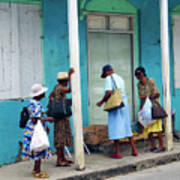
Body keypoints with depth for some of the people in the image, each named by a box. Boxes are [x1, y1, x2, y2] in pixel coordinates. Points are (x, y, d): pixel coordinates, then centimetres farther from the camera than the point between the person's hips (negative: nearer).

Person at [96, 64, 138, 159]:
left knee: (115, 128, -1)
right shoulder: (120, 78, 17)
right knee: (127, 127, 13)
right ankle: (134, 150, 14)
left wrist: (102, 101, -6)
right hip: (124, 104, 7)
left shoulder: (109, 78, -6)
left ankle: (118, 153, -1)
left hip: (115, 106, -7)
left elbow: (109, 92, -18)